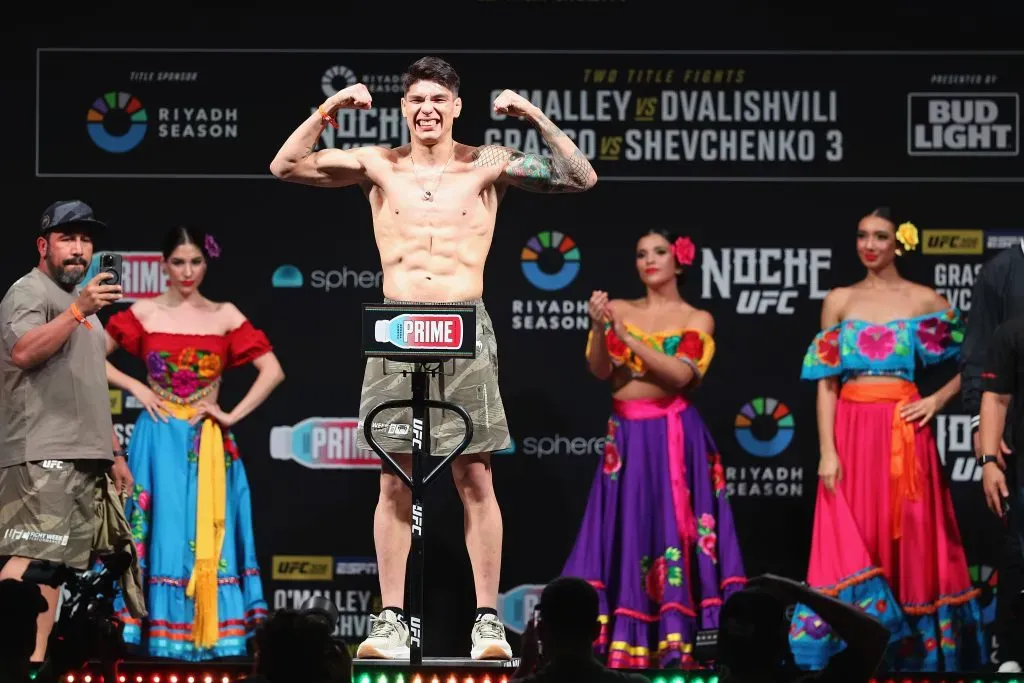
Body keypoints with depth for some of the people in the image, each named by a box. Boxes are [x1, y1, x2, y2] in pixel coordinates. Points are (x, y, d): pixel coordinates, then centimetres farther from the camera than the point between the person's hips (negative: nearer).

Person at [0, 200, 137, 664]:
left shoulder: (80, 301, 25)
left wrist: (114, 453, 26)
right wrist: (79, 310, -26)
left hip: (84, 458, 9)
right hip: (43, 456, -9)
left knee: (50, 566, 3)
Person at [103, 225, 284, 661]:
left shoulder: (225, 316, 3)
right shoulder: (143, 313, 2)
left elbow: (273, 371, 0)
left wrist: (233, 415, -5)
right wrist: (136, 388, -4)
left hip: (207, 442, 1)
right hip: (160, 438, -1)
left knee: (206, 533, 1)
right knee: (165, 532, -3)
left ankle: (209, 631, 4)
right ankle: (166, 633, 0)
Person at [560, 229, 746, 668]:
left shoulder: (697, 320, 2)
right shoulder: (620, 309, 9)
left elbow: (681, 374, -13)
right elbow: (600, 370, -1)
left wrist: (628, 336, -19)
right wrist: (598, 327, -18)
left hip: (673, 434, -2)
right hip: (626, 434, 2)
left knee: (674, 529, -7)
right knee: (625, 531, -2)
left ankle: (678, 639, -7)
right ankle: (625, 639, -1)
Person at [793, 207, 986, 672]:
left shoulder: (923, 300, 4)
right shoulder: (839, 301, 7)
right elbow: (826, 381, 4)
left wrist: (937, 401, -5)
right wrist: (827, 450, -4)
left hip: (902, 430, -1)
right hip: (852, 429, 1)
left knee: (909, 537, 0)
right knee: (850, 543, -2)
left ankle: (912, 650, 8)